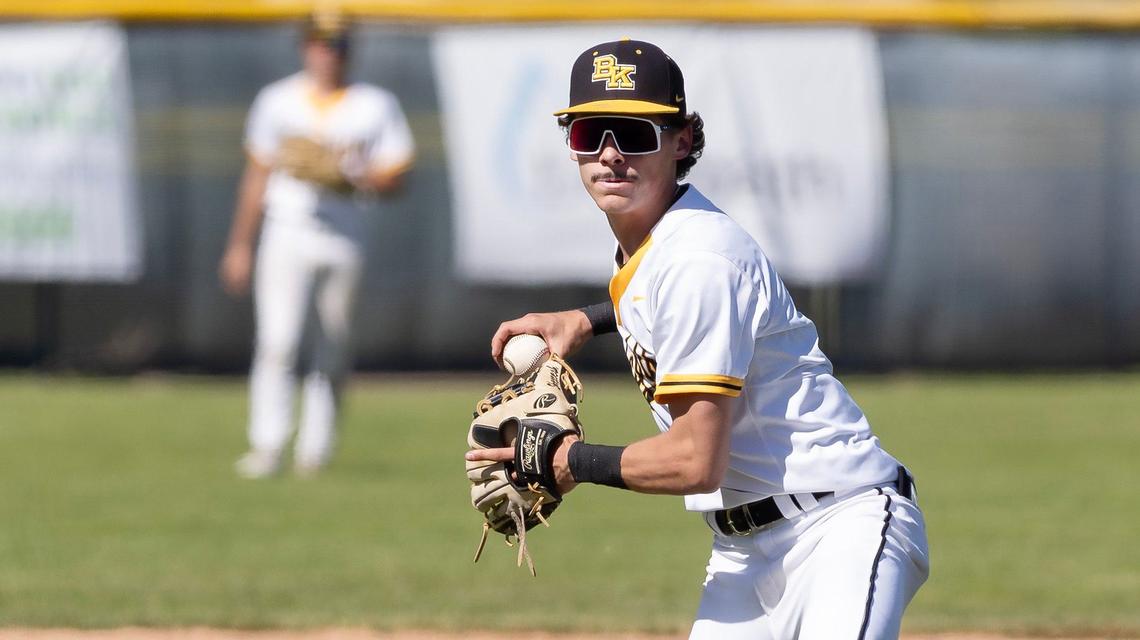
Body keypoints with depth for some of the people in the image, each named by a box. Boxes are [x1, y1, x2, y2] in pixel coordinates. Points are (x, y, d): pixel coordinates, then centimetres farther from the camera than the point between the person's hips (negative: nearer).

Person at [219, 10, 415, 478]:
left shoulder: (376, 106, 4)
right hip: (286, 234, -1)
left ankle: (315, 448, 14)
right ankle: (267, 445, -16)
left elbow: (395, 178, 2)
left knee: (331, 351, 5)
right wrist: (240, 246, 10)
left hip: (345, 241, 1)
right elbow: (257, 176, 12)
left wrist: (350, 173, -18)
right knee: (277, 342, -14)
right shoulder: (277, 101, 7)